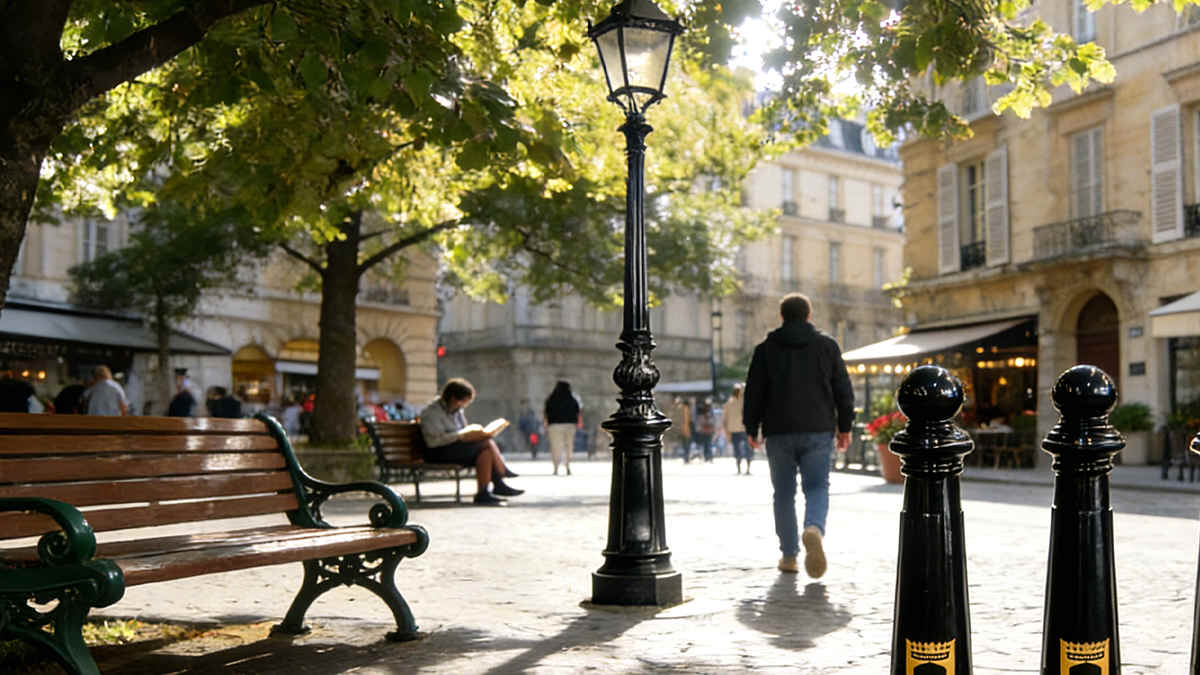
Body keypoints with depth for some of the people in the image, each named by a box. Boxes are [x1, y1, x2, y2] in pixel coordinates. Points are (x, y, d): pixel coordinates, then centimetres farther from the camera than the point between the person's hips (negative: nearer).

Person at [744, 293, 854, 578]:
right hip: (818, 431, 0)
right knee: (817, 487, 3)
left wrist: (752, 428, 10)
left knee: (784, 493, 9)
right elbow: (843, 390, 5)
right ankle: (814, 528, -27)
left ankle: (789, 555, 11)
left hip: (779, 432, 0)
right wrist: (845, 427, 12)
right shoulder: (827, 346, 6)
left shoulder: (766, 349, 3)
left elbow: (754, 392, 2)